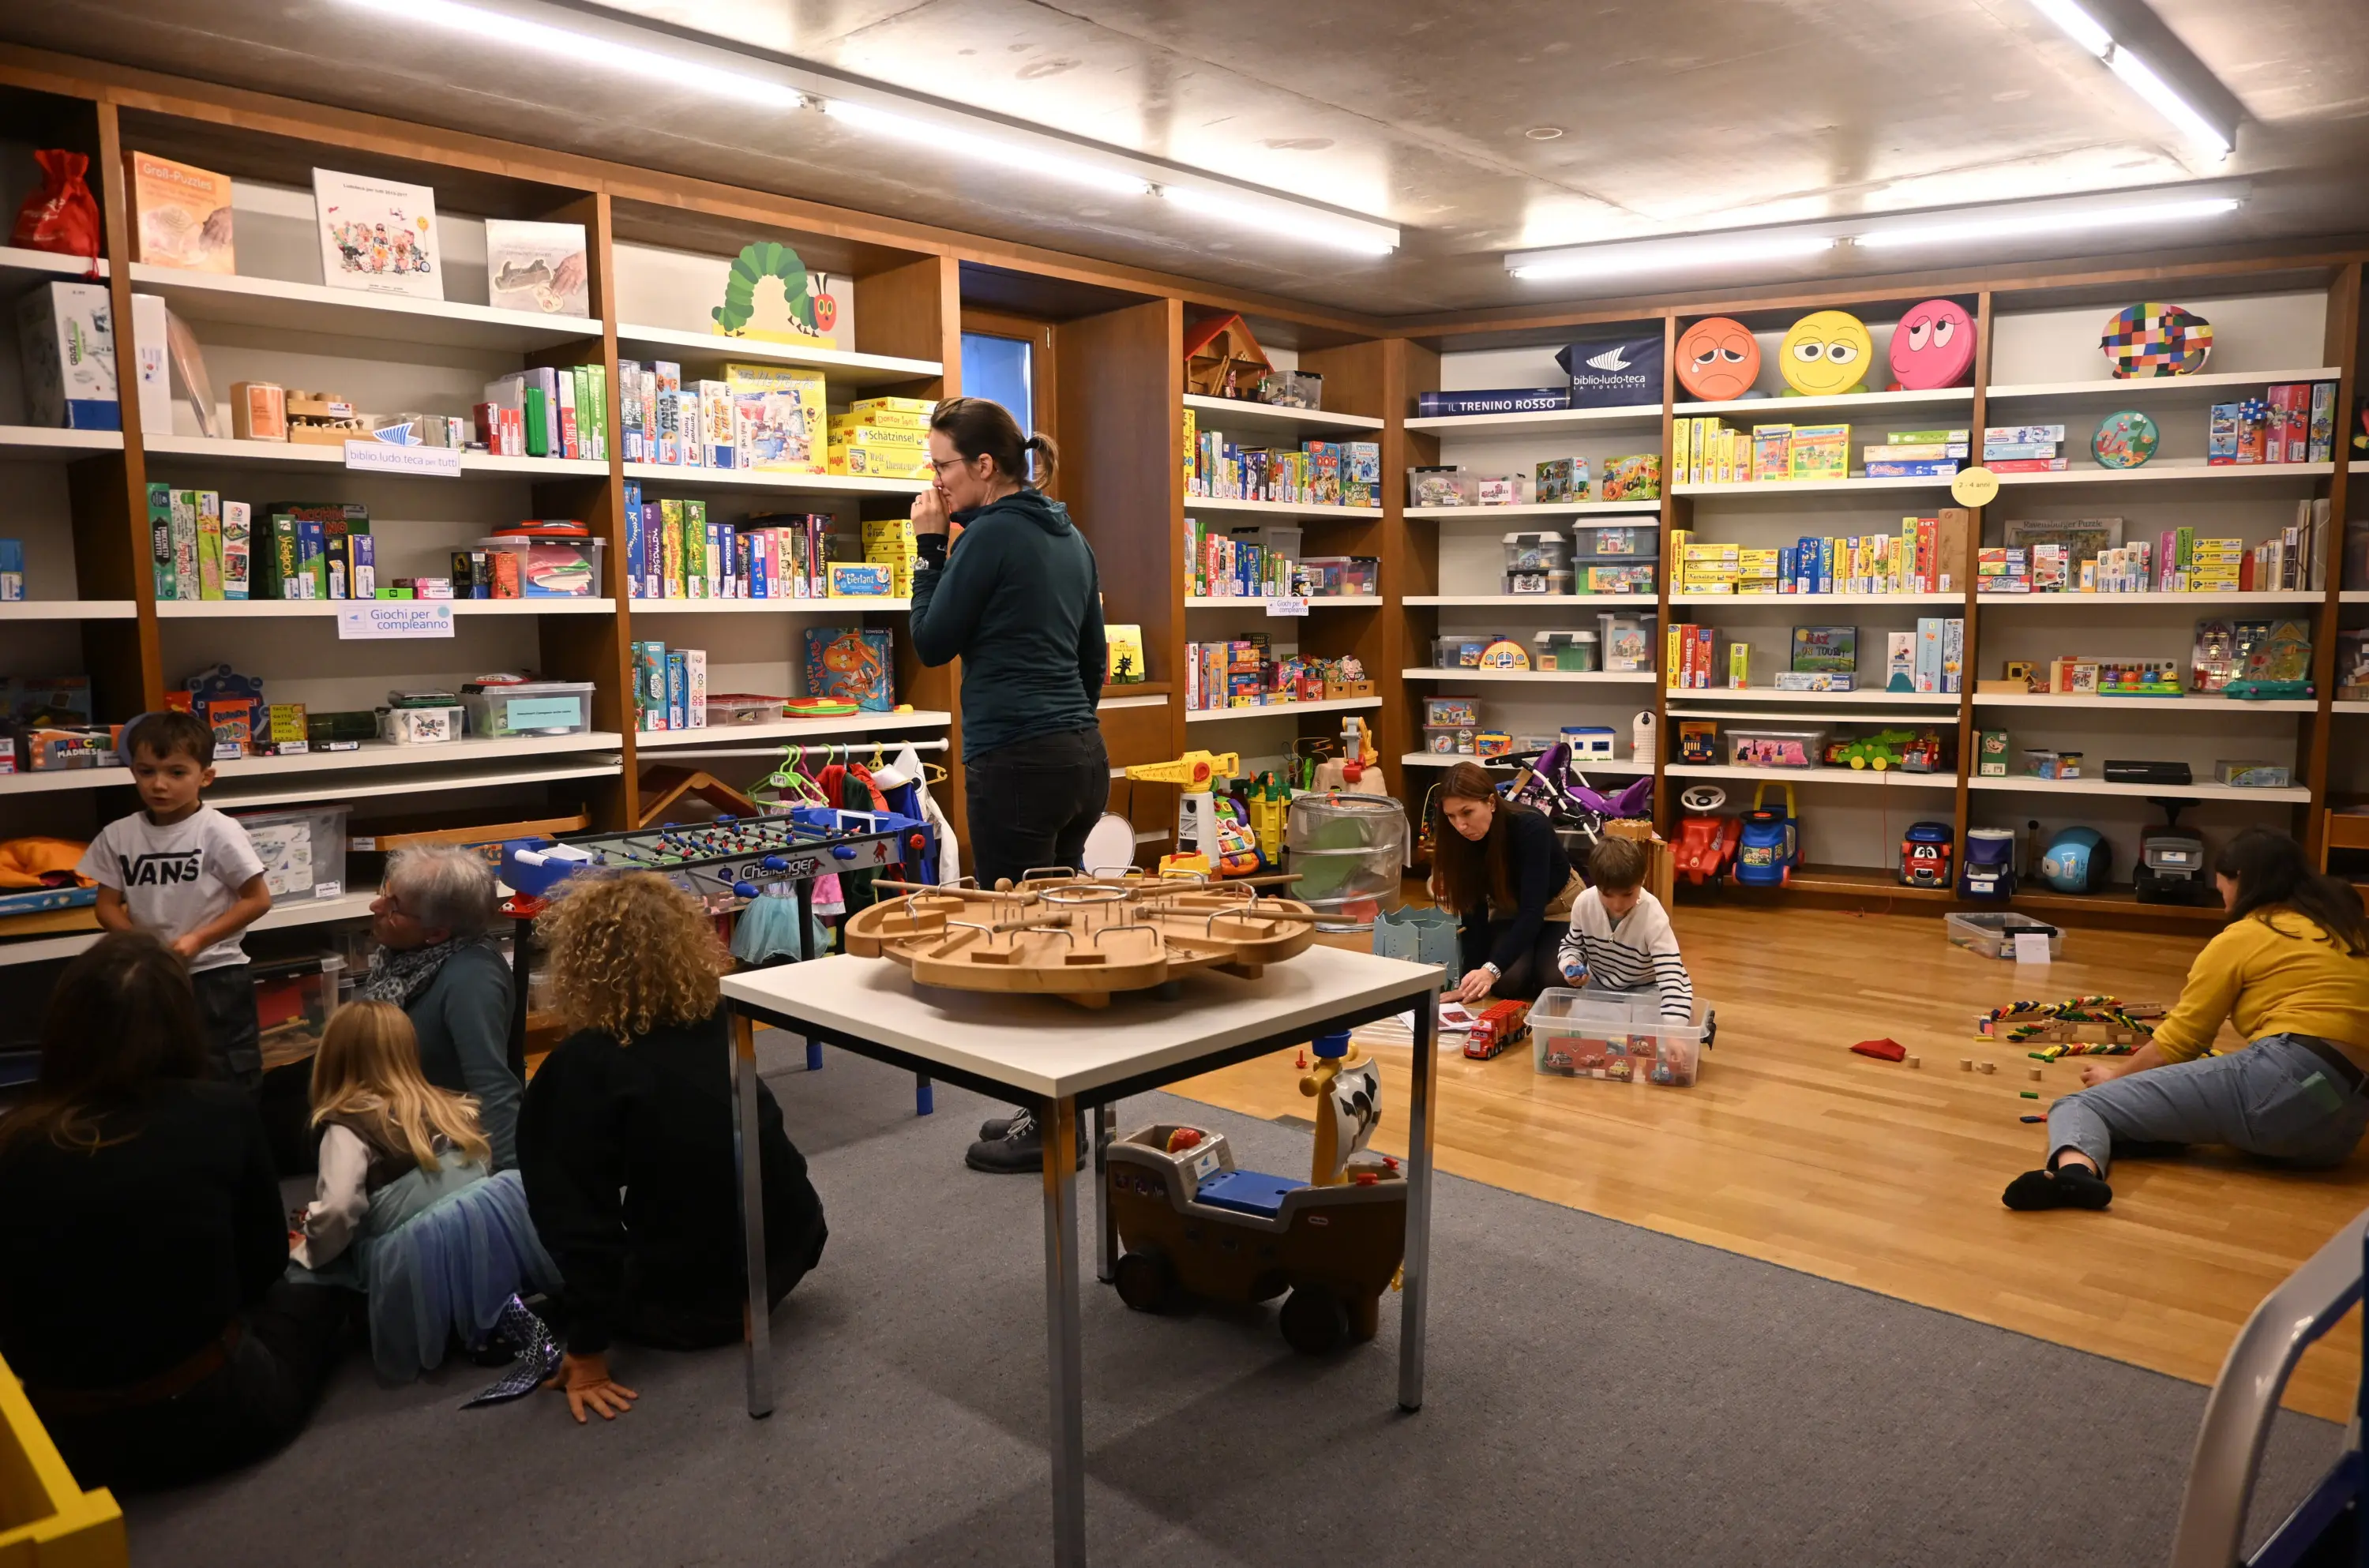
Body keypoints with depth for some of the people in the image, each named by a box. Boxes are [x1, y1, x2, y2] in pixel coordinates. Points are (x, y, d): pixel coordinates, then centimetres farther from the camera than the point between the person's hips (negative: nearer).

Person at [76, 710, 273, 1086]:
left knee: (231, 1082, 5)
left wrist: (197, 940, -18)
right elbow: (107, 905, 6)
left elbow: (258, 899, -11)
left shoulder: (218, 832, -13)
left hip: (216, 975, -4)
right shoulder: (118, 835, 0)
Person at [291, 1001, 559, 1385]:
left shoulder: (347, 1127, 0)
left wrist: (309, 1252, 7)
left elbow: (339, 1210, -11)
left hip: (415, 1263, -4)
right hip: (489, 1235, 5)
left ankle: (489, 1320, -3)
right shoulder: (447, 1106, 15)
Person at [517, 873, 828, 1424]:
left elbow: (578, 1214, -21)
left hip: (690, 1303, -4)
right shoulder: (721, 1023, -5)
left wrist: (586, 1351, -14)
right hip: (788, 1252, 5)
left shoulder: (582, 1067, -21)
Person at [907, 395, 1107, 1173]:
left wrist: (929, 546, 2)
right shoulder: (1070, 537, 14)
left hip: (1017, 761, -9)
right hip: (1084, 756, 9)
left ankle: (1049, 1128, 10)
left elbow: (932, 643, -4)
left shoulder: (990, 535, -11)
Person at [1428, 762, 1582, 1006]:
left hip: (1558, 906, -3)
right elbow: (1472, 911, -19)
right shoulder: (1461, 840, -22)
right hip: (1509, 910, 3)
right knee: (1507, 982, -23)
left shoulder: (1530, 828, -35)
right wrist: (1472, 976, -30)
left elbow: (1533, 909, -41)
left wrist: (1491, 969, -53)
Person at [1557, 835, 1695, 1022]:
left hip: (1643, 989, -3)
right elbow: (1572, 945, 3)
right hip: (1598, 985, 3)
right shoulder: (1583, 903, -18)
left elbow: (1672, 976, -37)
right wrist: (1570, 965, -22)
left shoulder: (1653, 917, -30)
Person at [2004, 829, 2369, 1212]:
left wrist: (2118, 1075, 23)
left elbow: (2177, 1043, 7)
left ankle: (2075, 1168, -45)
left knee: (2082, 1103, -12)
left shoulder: (2242, 936, 6)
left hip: (2288, 1083, -8)